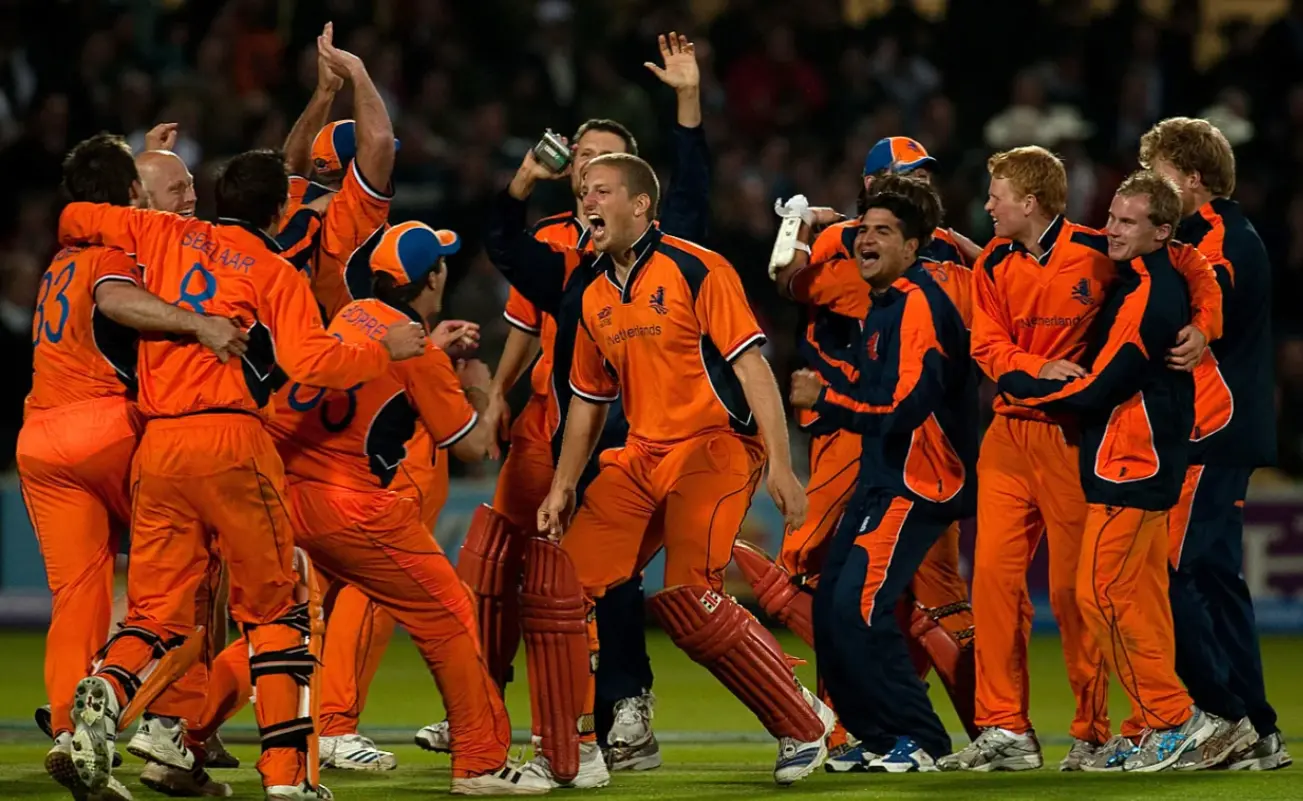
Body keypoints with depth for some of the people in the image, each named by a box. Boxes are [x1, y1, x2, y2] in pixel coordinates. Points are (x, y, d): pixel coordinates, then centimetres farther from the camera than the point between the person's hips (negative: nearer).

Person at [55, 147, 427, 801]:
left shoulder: (166, 235, 14)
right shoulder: (276, 274, 2)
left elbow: (75, 220, 23)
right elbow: (311, 362, -10)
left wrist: (69, 249, 46)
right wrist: (386, 351, 5)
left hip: (157, 446, 4)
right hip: (230, 440, -4)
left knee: (156, 610, 9)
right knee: (274, 606, 6)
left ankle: (107, 688, -24)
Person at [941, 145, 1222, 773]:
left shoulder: (1097, 254, -8)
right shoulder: (994, 266, 8)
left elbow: (1195, 274, 0)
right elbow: (988, 346, 0)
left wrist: (1202, 327, -17)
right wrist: (1038, 368, -17)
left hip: (1073, 437, -5)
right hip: (1009, 433, 5)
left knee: (1073, 586, -1)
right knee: (993, 573, -2)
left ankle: (1092, 732, 10)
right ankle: (1005, 731, 3)